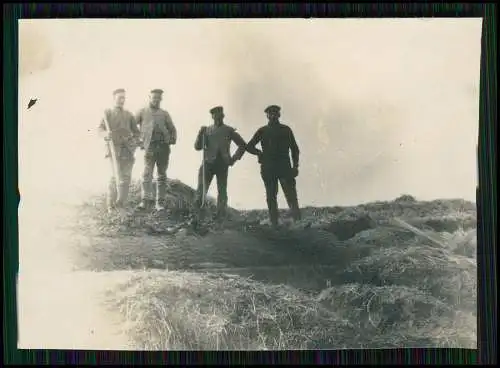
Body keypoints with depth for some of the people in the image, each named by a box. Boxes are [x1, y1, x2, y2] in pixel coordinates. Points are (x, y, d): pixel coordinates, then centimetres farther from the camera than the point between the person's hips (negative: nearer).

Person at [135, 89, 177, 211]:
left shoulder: (164, 114, 18)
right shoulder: (142, 112, 13)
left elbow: (172, 129, 22)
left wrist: (173, 139, 5)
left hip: (164, 146, 2)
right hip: (150, 147, -2)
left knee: (162, 175, 4)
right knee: (147, 174, -15)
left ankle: (161, 202, 8)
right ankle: (146, 200, -19)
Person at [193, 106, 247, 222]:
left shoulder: (229, 130, 9)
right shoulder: (207, 130, 12)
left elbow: (243, 145, 13)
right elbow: (197, 147, 6)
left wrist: (234, 158, 5)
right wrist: (200, 134, -9)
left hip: (223, 164, 0)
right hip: (208, 162, 0)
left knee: (222, 191, 0)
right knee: (201, 189, -8)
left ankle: (220, 216, 3)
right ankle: (195, 211, -2)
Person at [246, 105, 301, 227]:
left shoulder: (286, 130, 13)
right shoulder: (262, 131, 11)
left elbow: (294, 149, 13)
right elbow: (249, 147, 15)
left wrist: (295, 166, 2)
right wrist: (261, 153, 0)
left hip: (285, 167, -1)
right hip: (268, 168, 1)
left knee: (291, 196, -9)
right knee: (271, 197, 2)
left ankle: (298, 221, -9)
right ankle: (274, 224, 4)